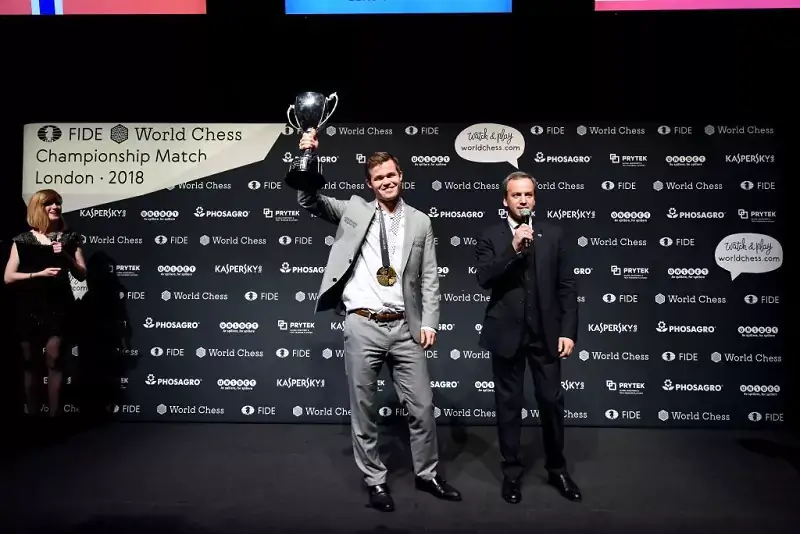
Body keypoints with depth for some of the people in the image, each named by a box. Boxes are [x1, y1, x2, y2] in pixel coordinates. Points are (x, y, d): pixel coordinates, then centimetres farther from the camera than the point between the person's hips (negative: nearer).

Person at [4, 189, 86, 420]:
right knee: (28, 361, 8)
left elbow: (82, 275, 3)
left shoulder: (69, 238, 4)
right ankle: (30, 412, 18)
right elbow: (8, 277, -3)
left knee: (53, 360, -4)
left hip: (57, 306, 0)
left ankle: (54, 413, 2)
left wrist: (65, 256, -12)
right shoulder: (22, 240, 1)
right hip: (28, 307, 1)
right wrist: (40, 273, -16)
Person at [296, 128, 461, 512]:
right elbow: (309, 200, -2)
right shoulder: (353, 210, 6)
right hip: (362, 326, -1)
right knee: (363, 409, 7)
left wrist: (429, 322, -2)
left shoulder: (420, 222, 8)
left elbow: (429, 277, 7)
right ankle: (375, 480, 25)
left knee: (422, 406, 8)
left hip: (405, 327, 2)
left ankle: (427, 474, 30)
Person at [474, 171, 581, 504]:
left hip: (546, 333, 1)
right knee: (509, 404, 9)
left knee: (552, 402, 8)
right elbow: (484, 278, -15)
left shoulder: (554, 235, 4)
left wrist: (568, 331, -4)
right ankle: (511, 472, 24)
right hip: (507, 334, -1)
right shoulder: (490, 237, 0)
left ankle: (556, 469, 28)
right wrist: (513, 248, -23)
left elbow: (567, 287, 3)